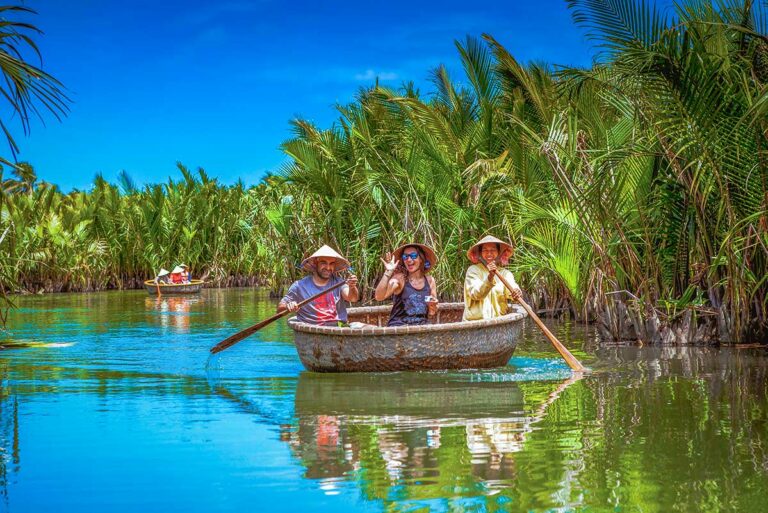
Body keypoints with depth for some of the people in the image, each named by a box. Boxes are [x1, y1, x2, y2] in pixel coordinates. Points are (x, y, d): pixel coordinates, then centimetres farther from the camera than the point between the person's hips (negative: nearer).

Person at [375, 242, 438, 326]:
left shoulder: (429, 280, 7)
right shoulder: (399, 279, -4)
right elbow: (379, 297, -22)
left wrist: (432, 307, -7)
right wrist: (388, 272, -25)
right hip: (398, 327, -4)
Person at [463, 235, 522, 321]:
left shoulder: (505, 273, 12)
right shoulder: (473, 270, 5)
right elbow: (475, 294, -9)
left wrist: (516, 293, -30)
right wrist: (490, 277, -24)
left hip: (500, 320, 3)